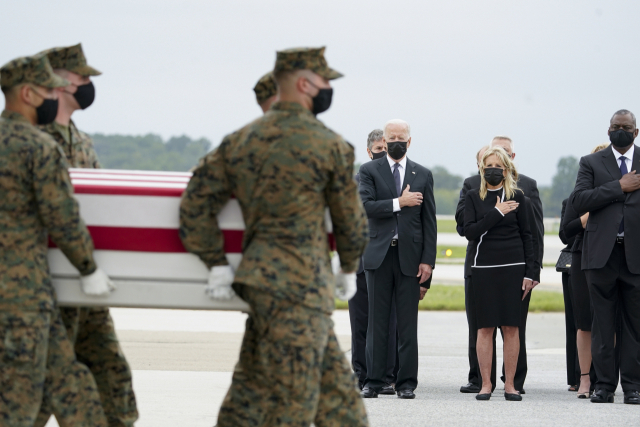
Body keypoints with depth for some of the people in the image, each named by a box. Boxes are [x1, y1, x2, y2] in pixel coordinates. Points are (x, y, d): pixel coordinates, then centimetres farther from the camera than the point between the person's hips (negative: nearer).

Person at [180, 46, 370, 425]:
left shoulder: (242, 141, 10)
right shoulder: (330, 146, -7)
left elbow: (196, 202, 4)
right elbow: (350, 218, 4)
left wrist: (218, 265, 6)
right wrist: (349, 269, 20)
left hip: (263, 279, 8)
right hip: (299, 288, -8)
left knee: (337, 390, 14)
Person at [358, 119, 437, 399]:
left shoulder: (423, 175, 10)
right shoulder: (369, 171, 6)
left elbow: (429, 221, 7)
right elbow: (365, 207, -9)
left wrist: (428, 260, -1)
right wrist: (399, 203, -14)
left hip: (410, 256, 1)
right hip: (378, 255, -1)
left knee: (408, 323, 1)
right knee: (377, 321, 1)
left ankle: (406, 383, 5)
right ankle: (373, 381, 5)